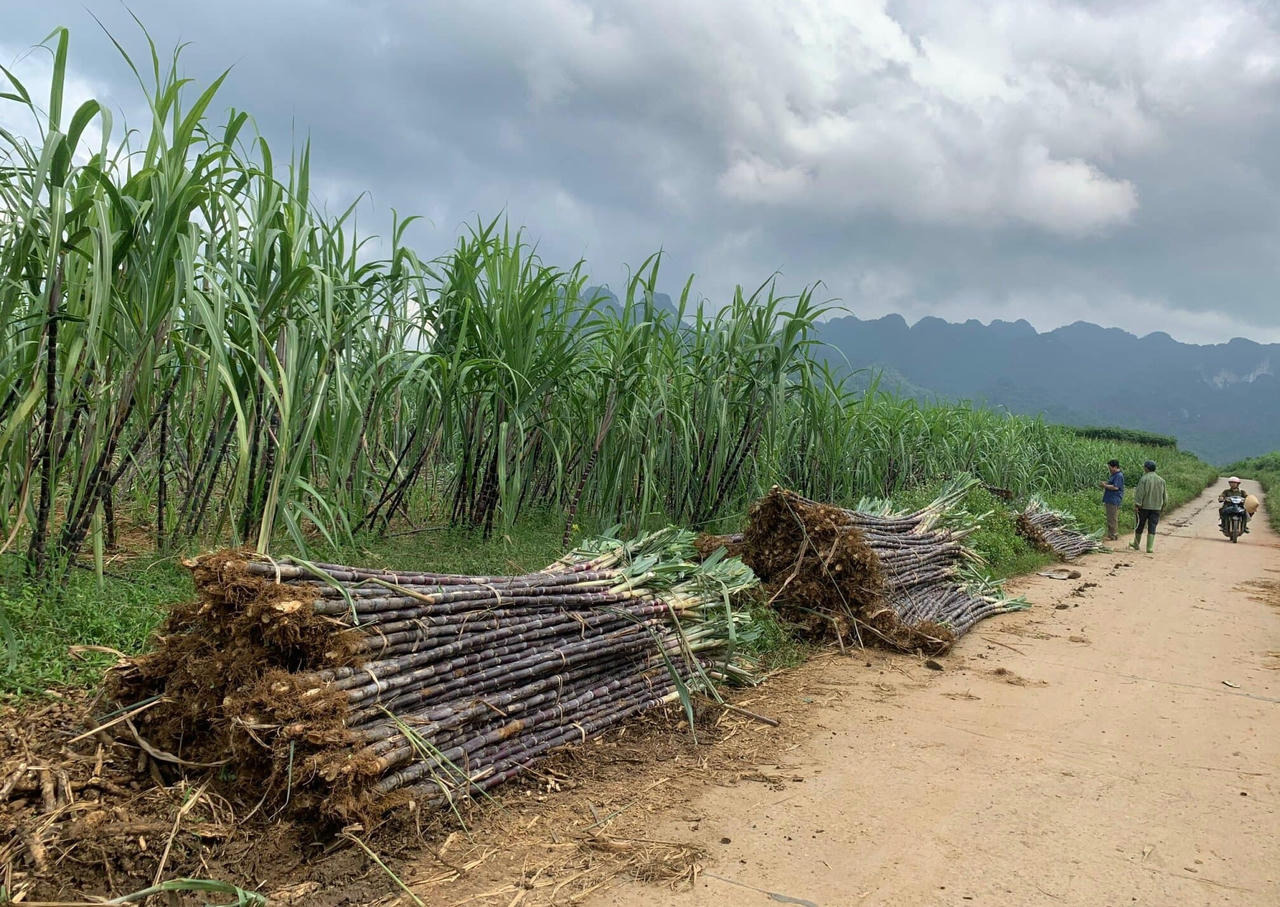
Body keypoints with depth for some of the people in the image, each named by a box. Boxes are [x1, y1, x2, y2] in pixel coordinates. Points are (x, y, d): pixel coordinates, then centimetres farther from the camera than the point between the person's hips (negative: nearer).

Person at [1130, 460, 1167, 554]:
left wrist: (1136, 505, -12)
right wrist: (1163, 506, 23)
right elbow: (1164, 495, 13)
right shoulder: (1161, 480, 5)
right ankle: (1150, 548, -2)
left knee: (1140, 526, 11)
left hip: (1144, 507, -3)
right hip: (1156, 507, 3)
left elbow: (1139, 494, -15)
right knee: (1152, 527, 3)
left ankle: (1136, 544, 25)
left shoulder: (1143, 479, -11)